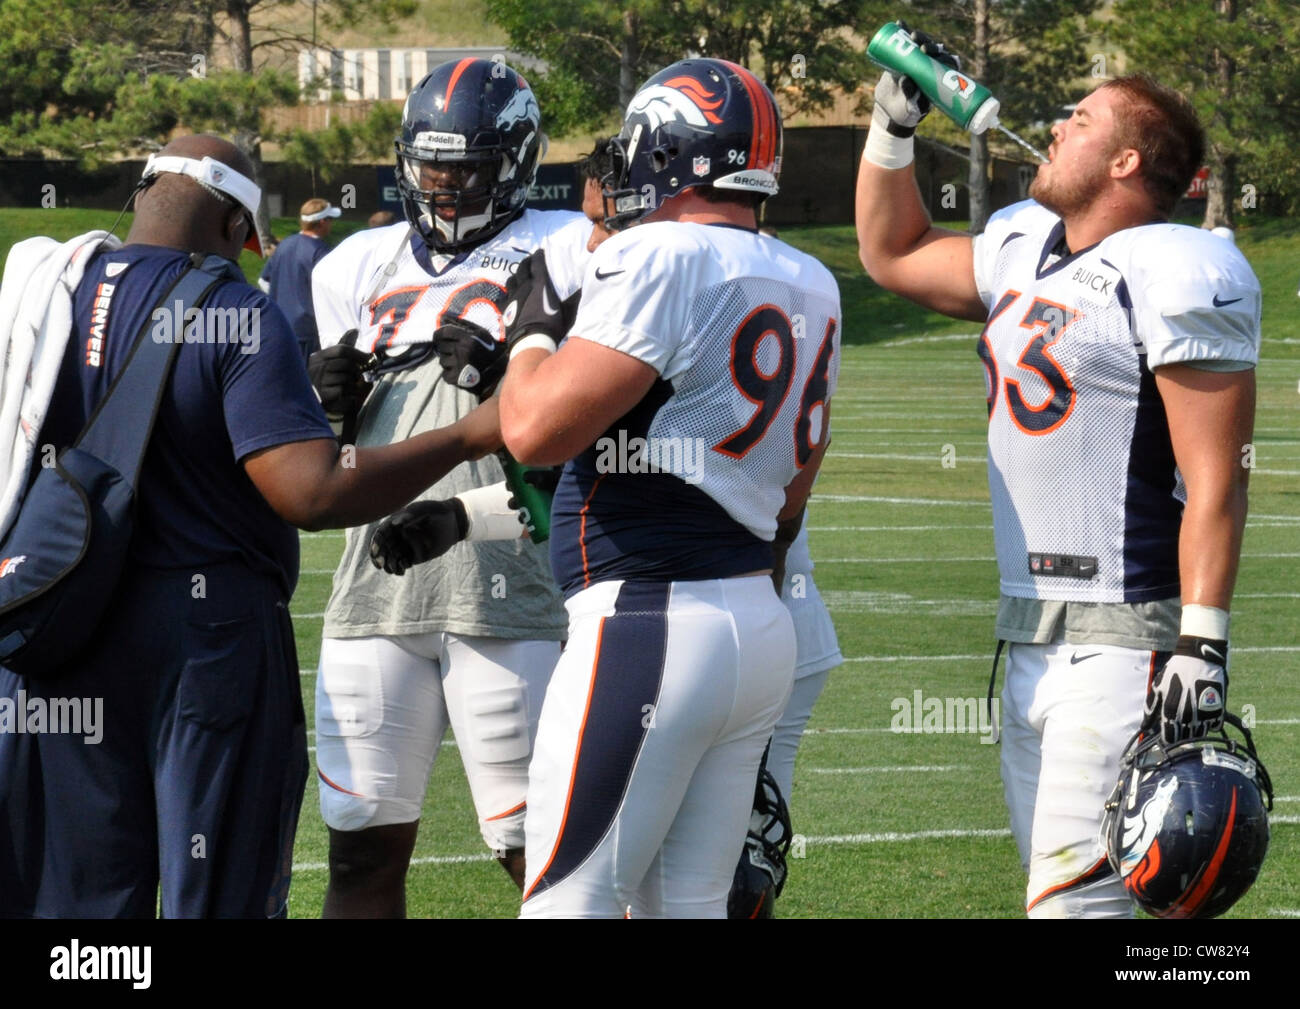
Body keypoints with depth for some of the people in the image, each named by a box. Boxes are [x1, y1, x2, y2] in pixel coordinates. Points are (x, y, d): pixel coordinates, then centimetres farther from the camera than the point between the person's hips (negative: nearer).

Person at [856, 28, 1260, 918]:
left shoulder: (1172, 276, -12)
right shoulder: (1024, 253, 15)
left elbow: (1214, 482, -17)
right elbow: (893, 254, 34)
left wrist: (1202, 646, -23)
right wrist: (894, 121, 22)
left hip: (1126, 637, -9)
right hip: (1033, 635, 9)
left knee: (1073, 893, -14)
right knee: (1054, 881, 11)